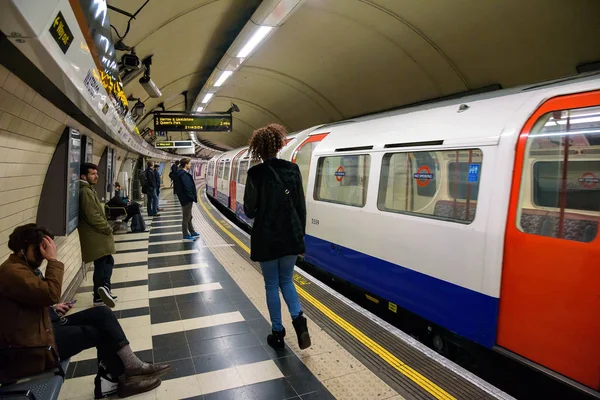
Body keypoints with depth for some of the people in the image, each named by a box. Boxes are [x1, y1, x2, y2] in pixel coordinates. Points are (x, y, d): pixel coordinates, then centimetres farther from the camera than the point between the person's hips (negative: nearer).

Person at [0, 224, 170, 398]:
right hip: (33, 343, -10)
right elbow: (50, 294, -30)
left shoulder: (24, 266, 14)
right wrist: (52, 259, -25)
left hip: (44, 324, 10)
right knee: (102, 332, -9)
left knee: (102, 314, -5)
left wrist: (53, 309, 8)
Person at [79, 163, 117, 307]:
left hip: (95, 235, 10)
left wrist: (106, 228, 15)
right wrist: (108, 229, -12)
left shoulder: (88, 189, 17)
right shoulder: (86, 191, -16)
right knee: (103, 264, -7)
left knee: (106, 262, 12)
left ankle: (102, 291, 13)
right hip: (95, 236, -10)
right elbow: (93, 216, -22)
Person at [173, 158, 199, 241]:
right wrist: (192, 197, -17)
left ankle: (192, 232, 31)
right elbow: (187, 188, -23)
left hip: (186, 199, 10)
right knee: (186, 217, 0)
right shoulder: (184, 174, -19)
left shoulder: (183, 173, 12)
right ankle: (186, 235, 9)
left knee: (189, 216, 19)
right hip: (187, 199, -10)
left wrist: (192, 197, 11)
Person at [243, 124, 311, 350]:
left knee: (272, 285, 12)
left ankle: (278, 334, 20)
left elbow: (249, 211, -7)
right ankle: (298, 319, 0)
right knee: (286, 280, 21)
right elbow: (301, 207, 2)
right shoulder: (293, 170, -1)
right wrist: (300, 237, 11)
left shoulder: (256, 174, -11)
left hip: (266, 239, -3)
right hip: (291, 236, 3)